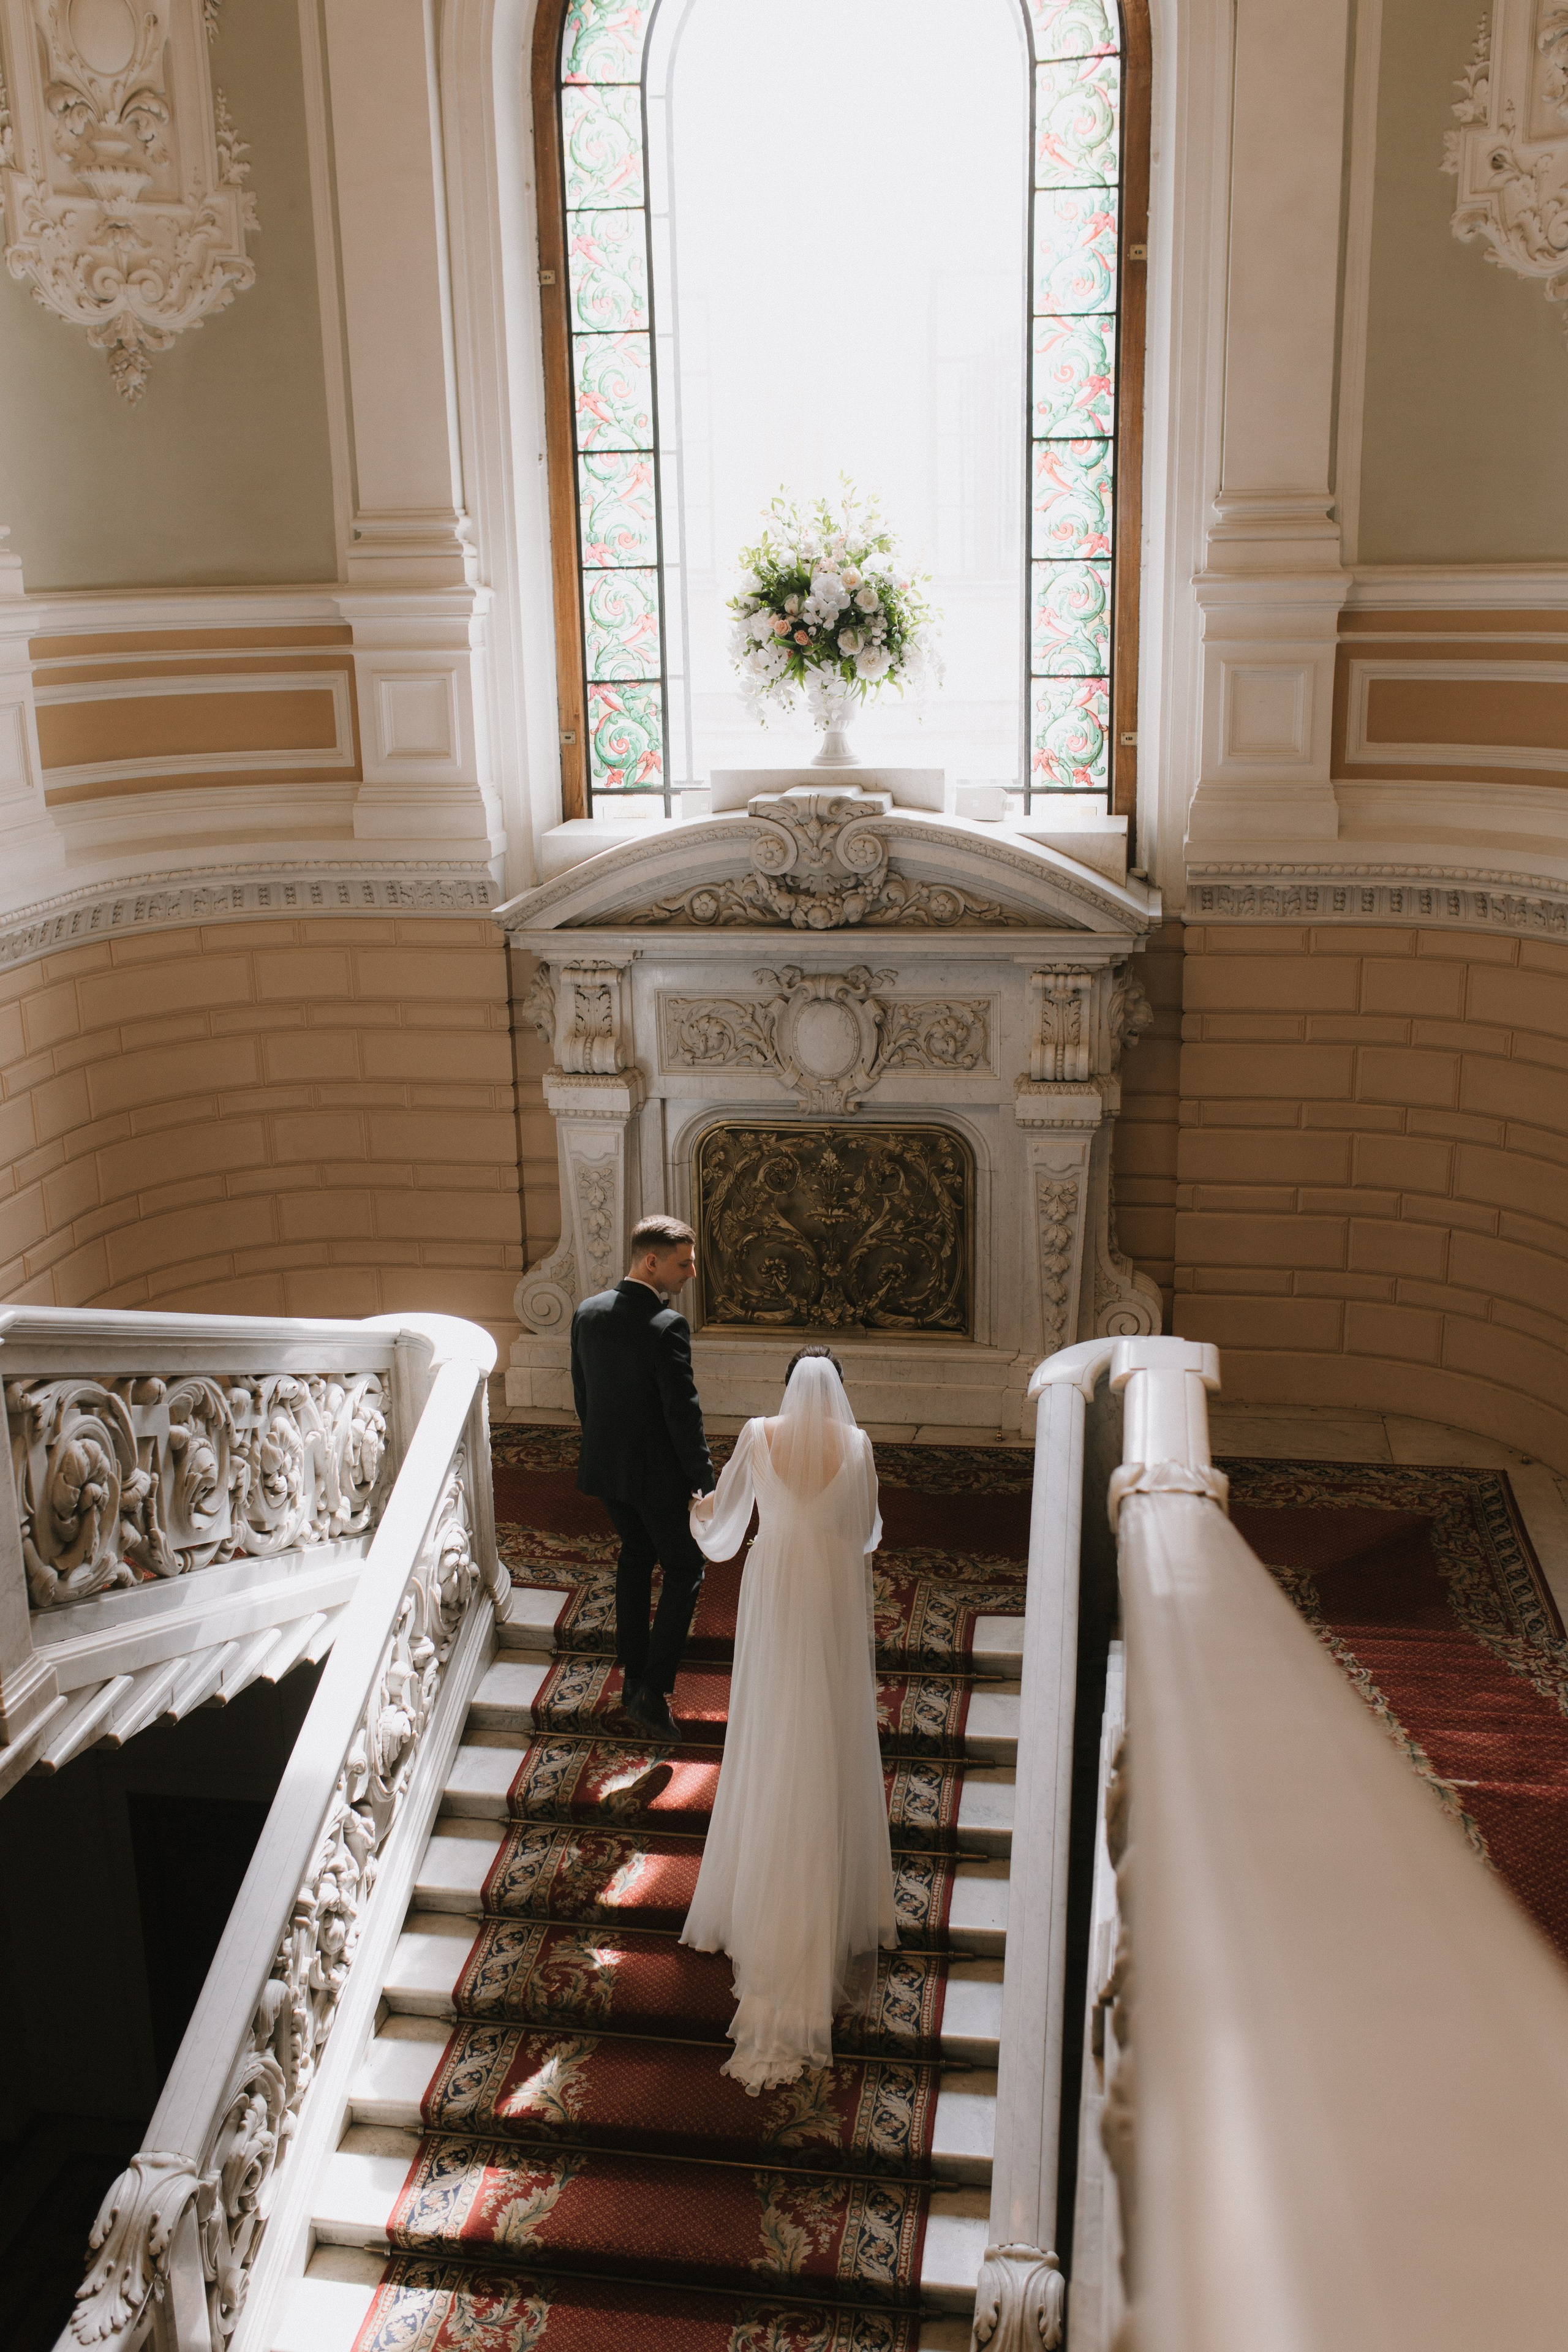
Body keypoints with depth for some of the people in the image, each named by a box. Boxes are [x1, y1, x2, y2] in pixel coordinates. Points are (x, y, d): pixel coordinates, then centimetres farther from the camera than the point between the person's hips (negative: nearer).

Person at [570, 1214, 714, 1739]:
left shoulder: (588, 1313, -2)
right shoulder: (667, 1326, -24)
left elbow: (582, 1393, 8)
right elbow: (683, 1414, -22)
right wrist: (706, 1484, -13)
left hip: (605, 1461, 7)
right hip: (658, 1471, -7)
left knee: (635, 1557, 24)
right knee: (684, 1570, 8)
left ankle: (633, 1674, 32)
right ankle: (652, 1690, 1)